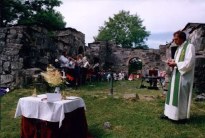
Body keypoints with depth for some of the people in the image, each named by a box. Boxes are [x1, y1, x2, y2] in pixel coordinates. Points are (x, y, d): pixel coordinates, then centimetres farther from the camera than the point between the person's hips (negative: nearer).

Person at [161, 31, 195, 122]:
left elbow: (189, 63, -18)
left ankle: (182, 117, 9)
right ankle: (170, 114, 18)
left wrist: (175, 64, -16)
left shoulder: (189, 47, -10)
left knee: (182, 96, -3)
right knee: (173, 94, 10)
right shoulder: (179, 48, 16)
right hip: (176, 75, 9)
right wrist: (172, 61, 1)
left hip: (184, 76, -9)